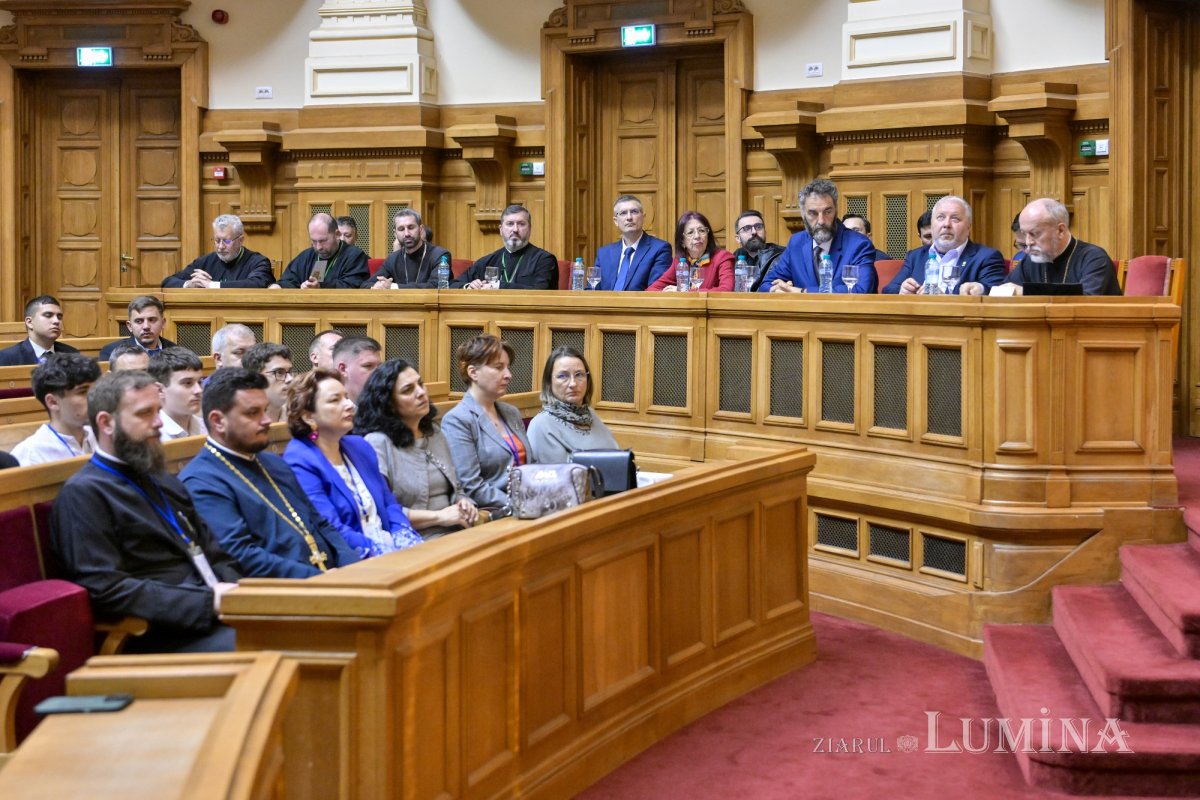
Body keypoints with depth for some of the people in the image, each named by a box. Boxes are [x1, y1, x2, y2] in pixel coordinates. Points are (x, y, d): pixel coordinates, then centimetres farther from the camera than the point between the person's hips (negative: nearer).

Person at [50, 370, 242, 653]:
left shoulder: (164, 481, 21)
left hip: (214, 616, 8)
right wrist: (207, 601, -17)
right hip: (161, 636, -8)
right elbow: (106, 588, -14)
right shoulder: (83, 494, -4)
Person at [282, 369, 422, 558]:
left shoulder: (359, 447, 15)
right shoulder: (299, 463, -10)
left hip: (392, 548, 7)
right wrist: (389, 554, -20)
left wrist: (409, 544, -3)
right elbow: (331, 532, -17)